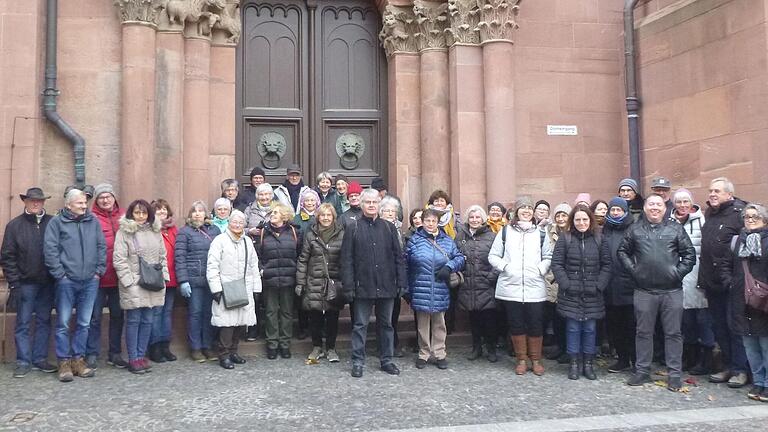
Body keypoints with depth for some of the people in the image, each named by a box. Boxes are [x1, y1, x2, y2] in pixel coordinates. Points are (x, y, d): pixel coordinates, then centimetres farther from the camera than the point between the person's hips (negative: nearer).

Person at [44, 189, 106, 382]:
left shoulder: (93, 222, 9)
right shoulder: (57, 222, -1)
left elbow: (102, 247, 10)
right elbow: (50, 249, -5)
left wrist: (99, 270, 3)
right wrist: (59, 274, -9)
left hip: (90, 281, 3)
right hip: (67, 281, -3)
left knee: (84, 323, 9)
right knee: (63, 323, 1)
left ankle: (78, 359, 19)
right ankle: (64, 362, 10)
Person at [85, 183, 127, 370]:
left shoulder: (123, 216, 6)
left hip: (118, 276, 4)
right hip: (98, 276, -4)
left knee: (117, 315, 13)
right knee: (95, 317, 4)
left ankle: (115, 354, 25)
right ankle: (92, 354, 16)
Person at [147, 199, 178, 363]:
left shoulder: (173, 229, 13)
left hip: (171, 279, 6)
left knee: (168, 311, 11)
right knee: (156, 311, -2)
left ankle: (165, 346, 20)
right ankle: (154, 348, 8)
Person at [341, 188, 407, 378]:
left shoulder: (389, 228, 8)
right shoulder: (353, 229, 1)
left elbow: (399, 257, 8)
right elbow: (347, 260, -2)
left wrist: (401, 282, 1)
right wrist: (349, 286, -8)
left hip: (387, 287, 2)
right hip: (363, 287, -2)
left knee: (386, 324, 12)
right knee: (360, 325, 5)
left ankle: (387, 360, 23)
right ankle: (358, 362, 14)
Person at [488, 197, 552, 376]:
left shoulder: (540, 232, 7)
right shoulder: (506, 232, 5)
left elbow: (548, 257, 10)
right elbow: (493, 256, 6)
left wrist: (541, 269, -7)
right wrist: (505, 266, -8)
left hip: (535, 288, 0)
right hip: (511, 287, 0)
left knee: (536, 325, 4)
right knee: (516, 324, 7)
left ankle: (536, 359, 20)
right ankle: (521, 359, 20)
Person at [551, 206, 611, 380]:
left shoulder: (598, 239, 5)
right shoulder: (565, 238, -1)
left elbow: (606, 265, 5)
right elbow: (556, 263, -3)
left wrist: (599, 285, -5)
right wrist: (566, 284, -11)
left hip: (592, 294, 2)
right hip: (570, 293, -2)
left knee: (590, 328, 8)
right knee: (573, 328, 4)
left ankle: (588, 364, 20)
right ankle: (575, 363, 16)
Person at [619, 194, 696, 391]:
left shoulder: (676, 229, 4)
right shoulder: (635, 229, 7)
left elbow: (689, 254, 3)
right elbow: (622, 251, 12)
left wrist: (679, 272, -6)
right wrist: (632, 269, 1)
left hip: (672, 290, -1)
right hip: (644, 291, 1)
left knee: (673, 332, 4)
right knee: (643, 332, 9)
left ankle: (675, 374, 13)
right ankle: (642, 370, 19)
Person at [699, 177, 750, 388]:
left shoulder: (740, 213, -10)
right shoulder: (709, 214, 13)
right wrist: (703, 279, 16)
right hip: (712, 283, 8)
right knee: (719, 328, 13)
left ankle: (740, 369, 12)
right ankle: (728, 366, 24)